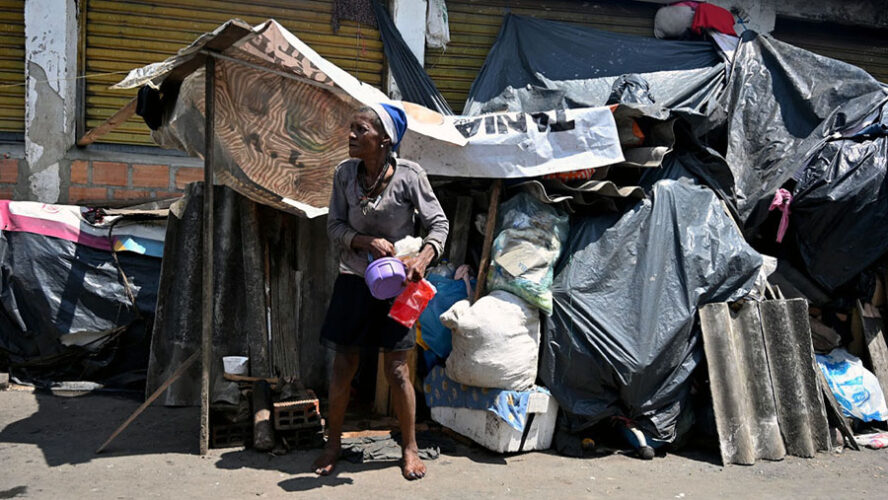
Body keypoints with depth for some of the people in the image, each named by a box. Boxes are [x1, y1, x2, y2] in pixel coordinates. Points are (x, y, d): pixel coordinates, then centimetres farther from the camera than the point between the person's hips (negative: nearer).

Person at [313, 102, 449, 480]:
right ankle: (333, 442, 25)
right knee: (343, 366, 6)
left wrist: (423, 258, -24)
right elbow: (335, 226, -2)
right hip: (354, 279, 3)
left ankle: (409, 448, 21)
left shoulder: (409, 175, -12)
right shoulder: (345, 174, -3)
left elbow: (439, 223, -6)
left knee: (396, 370, 2)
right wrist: (369, 242, -19)